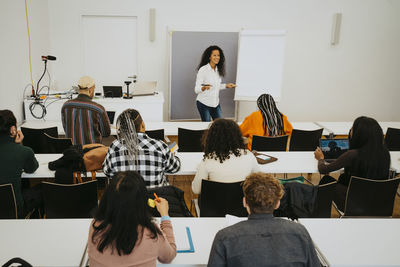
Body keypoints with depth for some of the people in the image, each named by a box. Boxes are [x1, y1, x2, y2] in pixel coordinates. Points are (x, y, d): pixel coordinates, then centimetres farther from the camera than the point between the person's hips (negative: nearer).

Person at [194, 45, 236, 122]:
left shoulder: (218, 70, 6)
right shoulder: (203, 70, -14)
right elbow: (196, 89, -18)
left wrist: (226, 85, 8)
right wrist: (204, 87, -37)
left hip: (216, 103, 6)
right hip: (204, 103, -6)